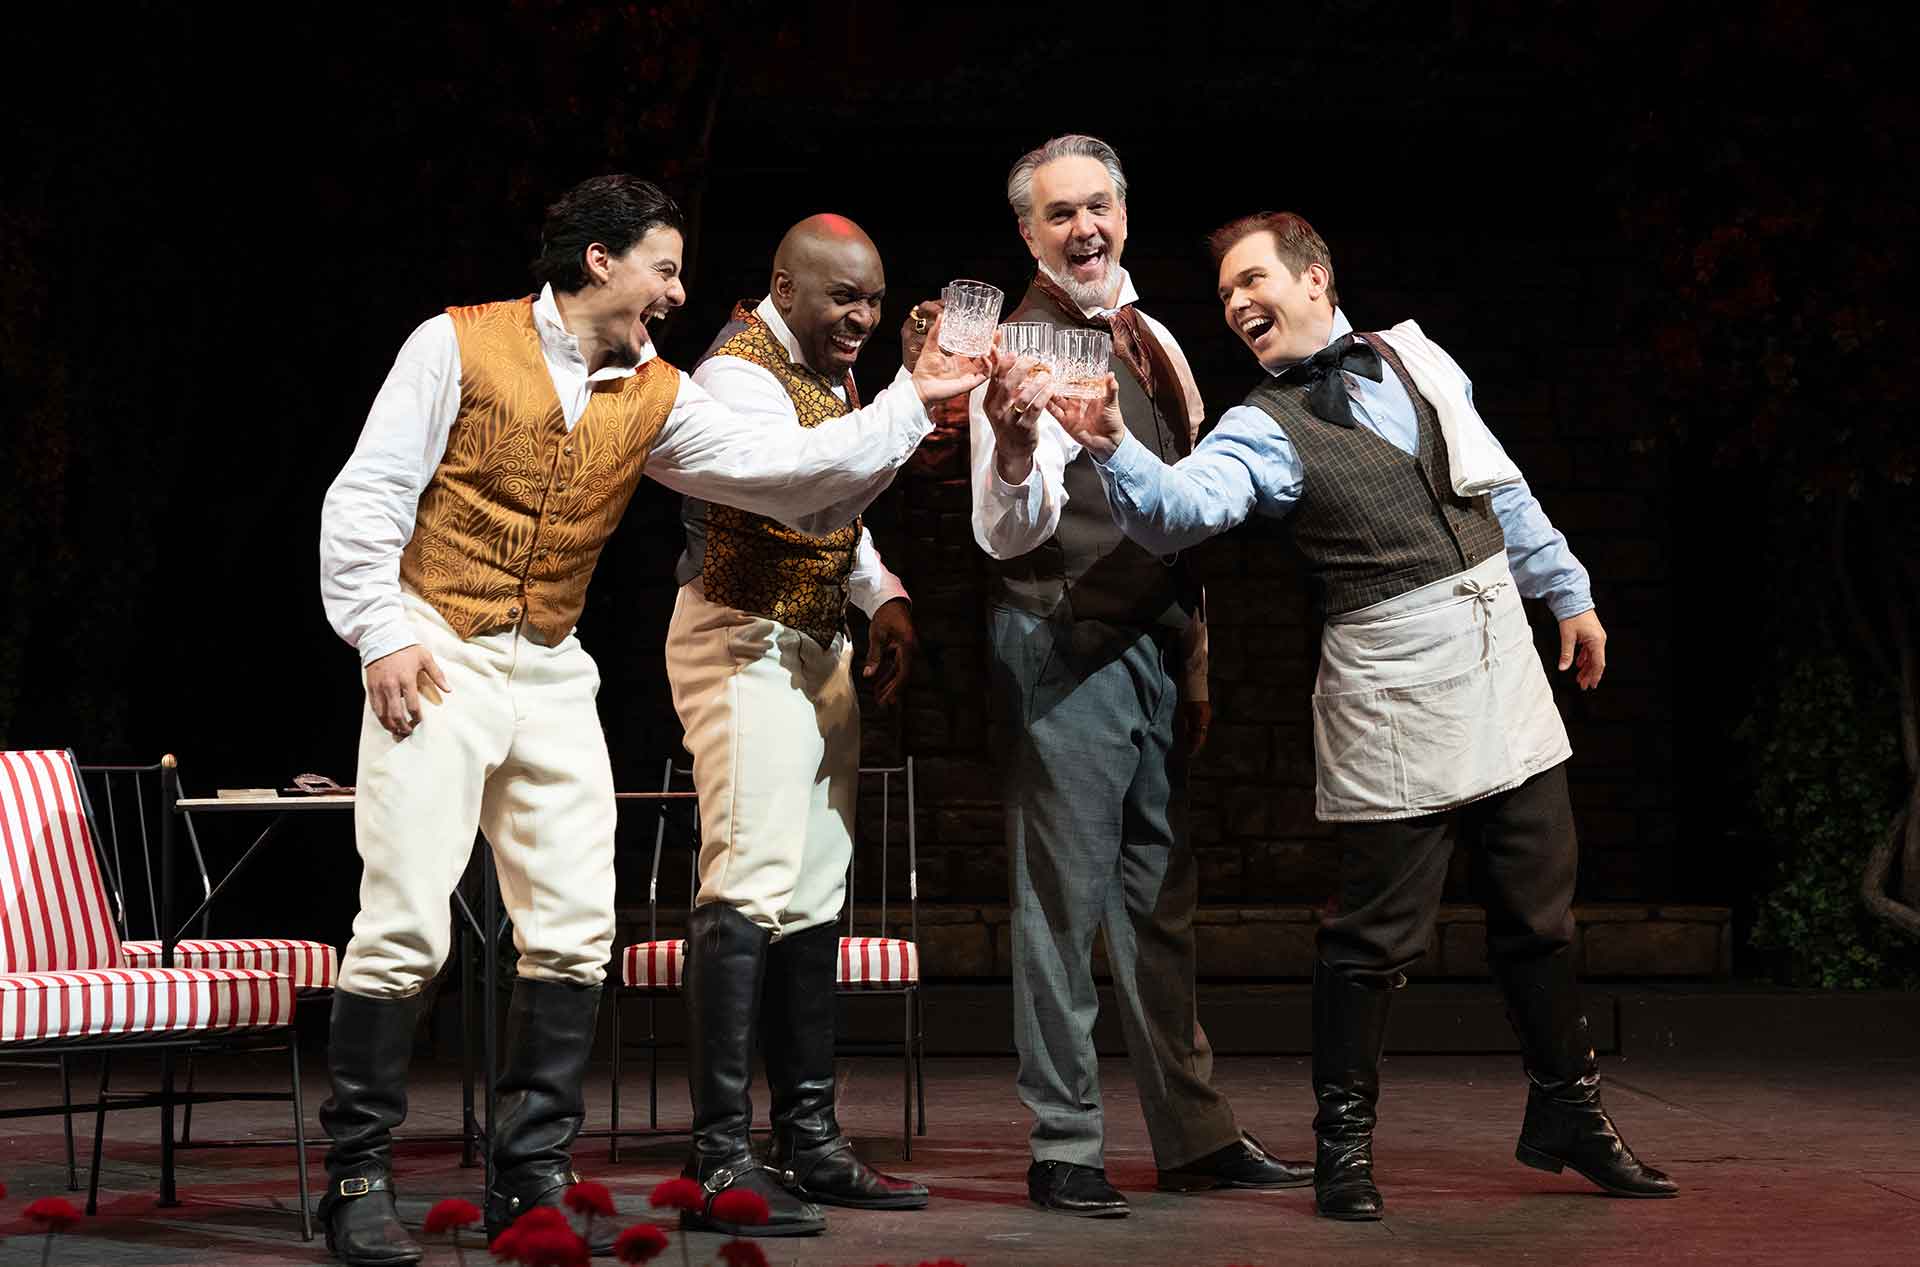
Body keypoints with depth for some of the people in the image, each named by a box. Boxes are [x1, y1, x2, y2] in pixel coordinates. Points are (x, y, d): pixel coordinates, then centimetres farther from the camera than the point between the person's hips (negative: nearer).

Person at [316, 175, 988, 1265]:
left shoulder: (656, 398, 10)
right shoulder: (460, 346, -4)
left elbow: (781, 470, 2)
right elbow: (367, 495, -5)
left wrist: (910, 404, -4)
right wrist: (383, 634, -14)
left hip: (553, 673, 6)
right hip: (437, 658, -6)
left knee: (575, 928, 2)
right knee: (408, 922, -10)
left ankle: (533, 1174, 12)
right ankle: (359, 1176, 0)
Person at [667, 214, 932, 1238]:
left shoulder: (828, 374, 15)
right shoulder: (738, 373, -14)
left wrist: (882, 595, 10)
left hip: (818, 649, 10)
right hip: (745, 643, -10)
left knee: (815, 891, 10)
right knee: (750, 885, -15)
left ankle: (809, 1142, 15)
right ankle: (719, 1161, -15)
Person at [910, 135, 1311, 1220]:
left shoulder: (1153, 341, 14)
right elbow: (1009, 535, -23)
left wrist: (1196, 660, 20)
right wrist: (1010, 453, -44)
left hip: (1156, 646, 8)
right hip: (1069, 650, -8)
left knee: (1163, 897, 12)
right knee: (1065, 898, -4)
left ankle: (1194, 1135, 18)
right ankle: (1066, 1148, 2)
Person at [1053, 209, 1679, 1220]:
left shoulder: (1414, 359, 11)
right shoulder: (1262, 429, -5)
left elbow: (1503, 486, 21)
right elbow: (1183, 508, -25)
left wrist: (1567, 591, 24)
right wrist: (1113, 448, -43)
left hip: (1502, 652, 5)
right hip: (1391, 681, -5)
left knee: (1539, 910, 13)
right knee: (1379, 930, -3)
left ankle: (1565, 1114, 29)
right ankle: (1344, 1144, 12)